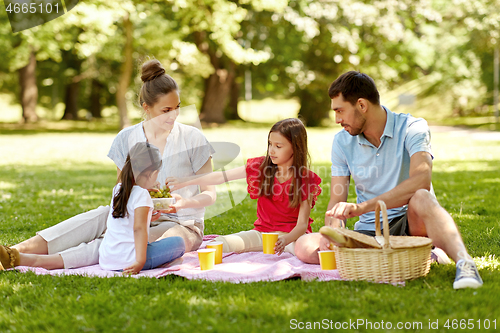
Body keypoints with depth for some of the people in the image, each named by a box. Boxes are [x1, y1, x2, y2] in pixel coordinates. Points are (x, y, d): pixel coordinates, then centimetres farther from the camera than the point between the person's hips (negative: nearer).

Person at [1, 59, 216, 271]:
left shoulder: (192, 139, -6)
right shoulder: (127, 139, 2)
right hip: (138, 217, 3)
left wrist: (186, 202, -23)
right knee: (102, 216, -30)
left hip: (182, 225, -3)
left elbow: (210, 193, -1)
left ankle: (34, 261, -47)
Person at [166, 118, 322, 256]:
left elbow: (302, 224, -16)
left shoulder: (306, 179, -11)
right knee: (220, 244, -19)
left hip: (291, 234, -2)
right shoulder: (261, 166, 0)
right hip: (262, 232, 3)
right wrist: (185, 182, -4)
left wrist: (286, 239, -37)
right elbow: (222, 176, 1)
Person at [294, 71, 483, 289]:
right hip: (369, 232, 5)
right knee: (305, 247, -22)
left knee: (421, 198, -38)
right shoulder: (342, 142, 6)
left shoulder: (412, 128, -9)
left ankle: (464, 263, -50)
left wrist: (362, 207, -37)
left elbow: (421, 180, -29)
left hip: (410, 223, -4)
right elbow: (336, 202, 4)